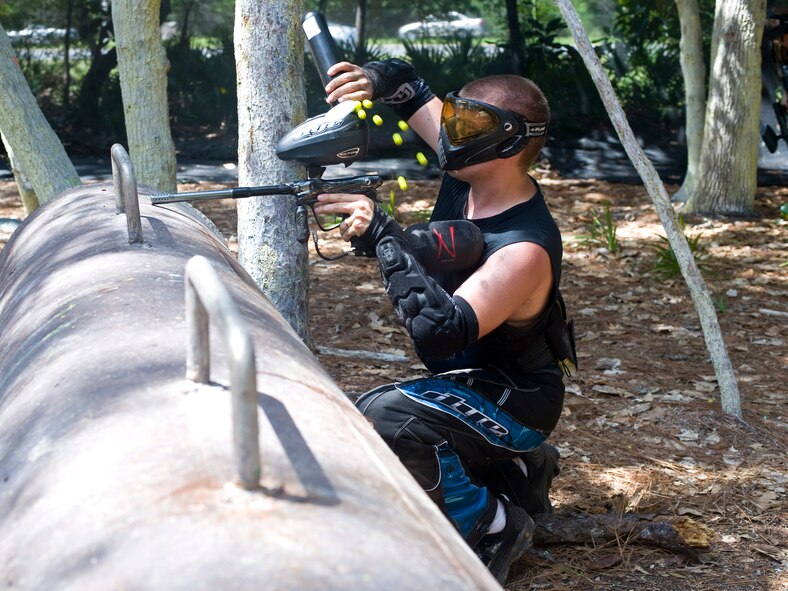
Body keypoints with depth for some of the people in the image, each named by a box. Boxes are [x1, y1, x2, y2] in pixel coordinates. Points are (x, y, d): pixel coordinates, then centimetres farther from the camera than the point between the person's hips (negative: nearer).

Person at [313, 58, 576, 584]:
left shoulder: (525, 249, -31)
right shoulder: (469, 174, -7)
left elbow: (438, 330, -43)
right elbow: (408, 86, 6)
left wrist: (384, 237, -41)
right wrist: (378, 79, -17)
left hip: (511, 401, -9)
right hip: (466, 382, 10)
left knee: (385, 418, -34)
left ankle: (494, 527, -11)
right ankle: (511, 469, 21)